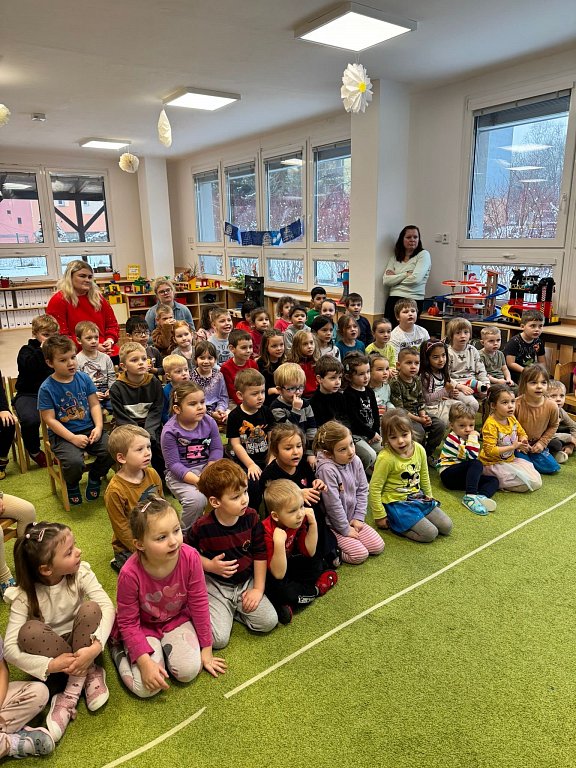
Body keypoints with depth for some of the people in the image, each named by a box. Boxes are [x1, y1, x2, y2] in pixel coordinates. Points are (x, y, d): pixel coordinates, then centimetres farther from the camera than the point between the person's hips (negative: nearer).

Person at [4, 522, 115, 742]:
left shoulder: (80, 573, -19)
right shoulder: (25, 596, -21)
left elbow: (107, 607, -29)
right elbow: (10, 649, -25)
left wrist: (96, 647, -44)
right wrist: (51, 665, -36)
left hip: (82, 644, 1)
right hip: (48, 651, 0)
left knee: (91, 608, -30)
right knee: (29, 632, -32)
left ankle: (72, 693, -19)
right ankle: (90, 674, -17)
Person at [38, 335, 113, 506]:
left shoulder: (84, 378, 2)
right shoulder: (46, 388, -9)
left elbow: (94, 404, 5)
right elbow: (50, 419, -11)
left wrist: (98, 427, -10)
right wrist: (73, 438, -18)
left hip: (89, 429, 4)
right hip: (62, 435, -3)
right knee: (74, 462, -30)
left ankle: (95, 477, 13)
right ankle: (72, 486, 8)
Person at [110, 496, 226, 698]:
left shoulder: (190, 557, -27)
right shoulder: (130, 574, -33)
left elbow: (199, 603, -12)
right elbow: (128, 622, -17)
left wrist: (206, 649, -4)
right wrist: (145, 661, -25)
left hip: (177, 619, 2)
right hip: (143, 626, -2)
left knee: (189, 671, -17)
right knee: (147, 687, -16)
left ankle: (164, 647, 13)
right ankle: (120, 649, 11)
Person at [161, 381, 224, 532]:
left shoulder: (209, 422, -2)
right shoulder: (170, 431, -15)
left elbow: (217, 449, -1)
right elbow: (174, 464, -16)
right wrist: (198, 481, -27)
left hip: (206, 468, 4)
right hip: (180, 474, -4)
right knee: (197, 499, -30)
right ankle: (186, 533, -1)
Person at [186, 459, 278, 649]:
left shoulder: (251, 517, -11)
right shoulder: (202, 527, -20)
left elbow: (260, 554, -2)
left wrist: (258, 588, -3)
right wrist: (210, 566, -18)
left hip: (246, 582, 3)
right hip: (216, 586, -3)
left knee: (269, 621, -12)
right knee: (218, 638, -18)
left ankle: (233, 610, 12)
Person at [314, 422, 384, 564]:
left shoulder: (355, 461, -7)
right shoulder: (327, 470, -29)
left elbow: (362, 490, 4)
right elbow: (333, 504, -23)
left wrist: (358, 517, -2)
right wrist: (345, 530, -14)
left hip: (351, 519, 7)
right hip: (334, 524, -7)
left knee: (378, 546, 2)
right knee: (360, 555, -16)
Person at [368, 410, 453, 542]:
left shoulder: (419, 449, -6)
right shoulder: (385, 458, -25)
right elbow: (374, 488, -18)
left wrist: (428, 495, 19)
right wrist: (380, 516, -13)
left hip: (418, 498, 7)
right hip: (397, 502, -7)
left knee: (447, 526, 3)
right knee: (430, 533, -17)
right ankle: (394, 524, 0)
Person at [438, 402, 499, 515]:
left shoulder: (465, 438, 16)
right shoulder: (453, 438, -13)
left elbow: (472, 457, 22)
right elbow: (472, 457, -22)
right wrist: (473, 439, -15)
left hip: (462, 476, 9)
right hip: (448, 474, -9)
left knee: (493, 480, -5)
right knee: (477, 464, -29)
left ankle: (481, 496, -35)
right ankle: (470, 496, -41)